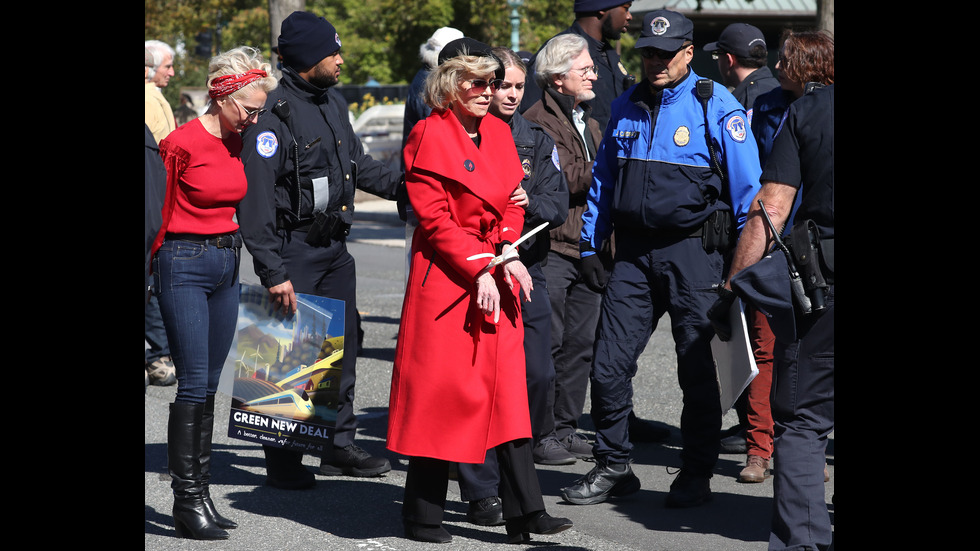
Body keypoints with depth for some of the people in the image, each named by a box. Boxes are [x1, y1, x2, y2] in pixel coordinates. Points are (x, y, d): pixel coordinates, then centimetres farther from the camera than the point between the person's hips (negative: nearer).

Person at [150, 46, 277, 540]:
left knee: (208, 386, 10)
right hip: (184, 266, -7)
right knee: (193, 384, -8)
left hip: (227, 264, 7)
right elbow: (160, 212, -6)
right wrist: (156, 264, -1)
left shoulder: (235, 141, 8)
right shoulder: (181, 143, -15)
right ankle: (187, 501, -4)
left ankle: (200, 493, 14)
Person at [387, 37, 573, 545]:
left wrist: (508, 255, -3)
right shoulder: (430, 136, -9)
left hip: (495, 275, 7)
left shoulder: (498, 133, 13)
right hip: (447, 275, -7)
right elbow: (434, 217, -12)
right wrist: (479, 271, -16)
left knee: (509, 392, 3)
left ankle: (524, 513, 3)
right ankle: (422, 518, 7)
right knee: (441, 393, -2)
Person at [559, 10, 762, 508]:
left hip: (692, 251, -4)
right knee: (609, 363, 1)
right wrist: (589, 246, 14)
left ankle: (695, 475, 13)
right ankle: (612, 466, 14)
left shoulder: (717, 107, -5)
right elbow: (603, 181, 18)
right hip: (634, 252, 4)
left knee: (697, 367, 2)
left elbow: (747, 188, -5)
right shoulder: (626, 107, 10)